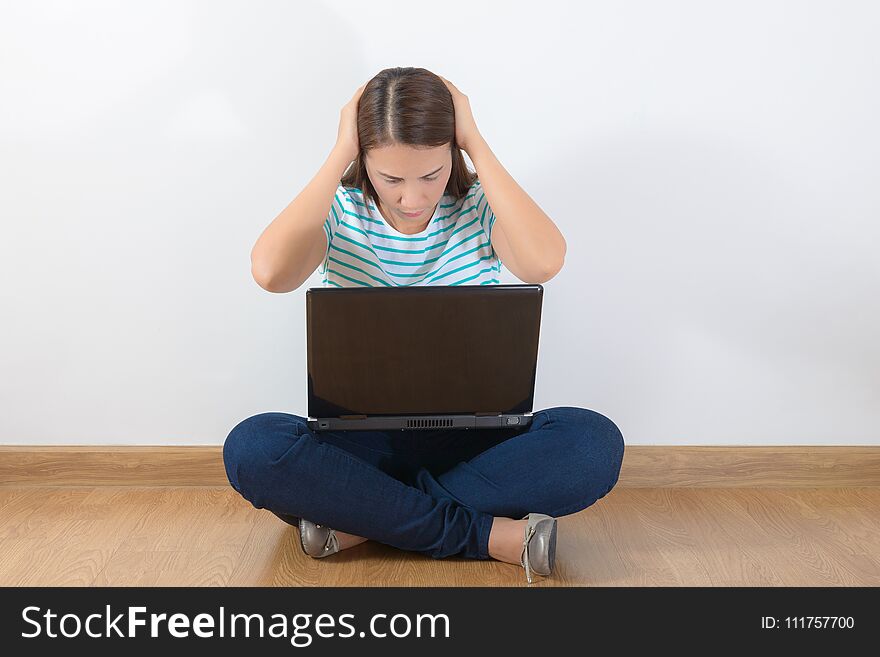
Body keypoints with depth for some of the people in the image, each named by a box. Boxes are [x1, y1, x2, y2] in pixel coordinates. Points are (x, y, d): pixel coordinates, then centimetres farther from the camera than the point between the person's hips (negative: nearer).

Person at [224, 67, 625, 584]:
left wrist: (476, 143, -17)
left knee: (594, 443, -27)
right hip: (363, 438, 0)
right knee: (251, 448, -29)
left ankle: (364, 520, -21)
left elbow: (544, 263, -26)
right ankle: (493, 534, -24)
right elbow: (270, 272, -24)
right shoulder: (339, 212, -3)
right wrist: (340, 154, -16)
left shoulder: (481, 207, -4)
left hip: (471, 438, 0)